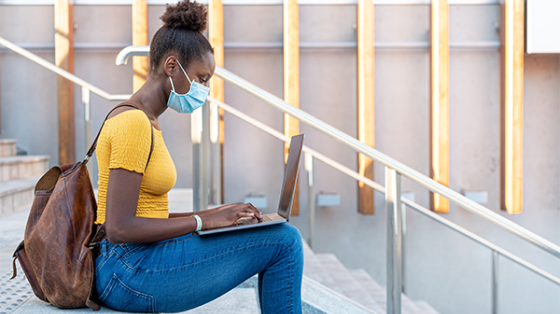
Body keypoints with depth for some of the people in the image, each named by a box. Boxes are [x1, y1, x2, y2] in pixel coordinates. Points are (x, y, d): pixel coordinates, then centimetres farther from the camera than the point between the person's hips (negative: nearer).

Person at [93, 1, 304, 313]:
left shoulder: (146, 122, 15)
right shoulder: (133, 123, -16)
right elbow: (119, 228, -22)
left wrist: (213, 214, 6)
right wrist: (205, 221, -16)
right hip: (130, 273, -10)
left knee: (284, 237, 14)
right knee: (283, 241, -9)